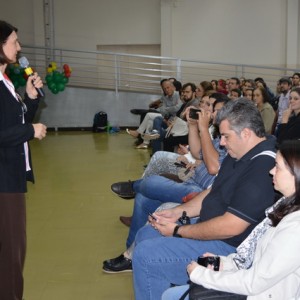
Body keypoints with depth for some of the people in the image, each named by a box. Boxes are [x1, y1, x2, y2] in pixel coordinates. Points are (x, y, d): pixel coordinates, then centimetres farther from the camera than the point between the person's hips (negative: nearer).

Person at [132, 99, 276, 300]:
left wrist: (177, 231, -17)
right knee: (145, 235, 13)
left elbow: (230, 227, -28)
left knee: (145, 254, -16)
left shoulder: (264, 169, -27)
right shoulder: (240, 154, 6)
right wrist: (177, 212, 3)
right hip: (209, 225, 11)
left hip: (231, 246, -11)